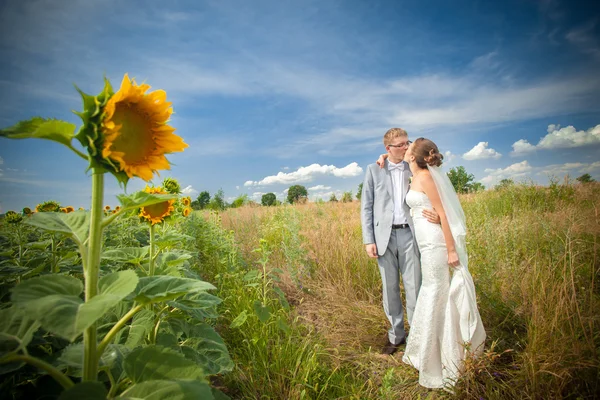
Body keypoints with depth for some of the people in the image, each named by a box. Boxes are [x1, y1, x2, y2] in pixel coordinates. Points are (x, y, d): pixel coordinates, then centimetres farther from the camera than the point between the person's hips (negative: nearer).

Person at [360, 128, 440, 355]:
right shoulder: (374, 170, 4)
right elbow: (366, 207, 2)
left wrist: (437, 215, -15)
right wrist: (368, 240, -5)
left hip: (409, 234, 1)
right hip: (384, 236, 0)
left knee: (414, 287, 3)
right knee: (390, 288, 9)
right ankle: (396, 335, 25)